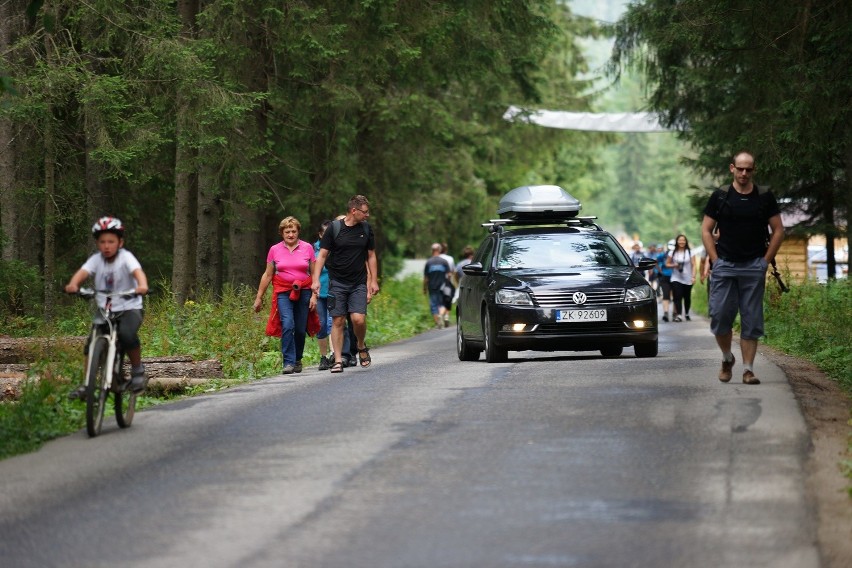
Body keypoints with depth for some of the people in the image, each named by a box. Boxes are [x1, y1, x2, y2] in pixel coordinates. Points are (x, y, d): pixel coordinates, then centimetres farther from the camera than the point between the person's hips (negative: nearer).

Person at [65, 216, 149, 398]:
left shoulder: (125, 257, -10)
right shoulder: (96, 259, -3)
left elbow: (138, 271, -29)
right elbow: (83, 272, -20)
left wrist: (142, 286, -52)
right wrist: (73, 284, -43)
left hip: (129, 308, -4)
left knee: (127, 335, -31)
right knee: (91, 344, -11)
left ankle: (137, 369, -9)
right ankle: (86, 384, -1)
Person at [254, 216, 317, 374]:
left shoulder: (307, 248, 5)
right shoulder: (275, 250, 5)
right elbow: (267, 275, 12)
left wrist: (314, 295, 1)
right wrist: (259, 297, 12)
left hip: (303, 292, 1)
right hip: (283, 292, -1)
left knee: (300, 329, 2)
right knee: (287, 325, -19)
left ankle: (297, 360, 23)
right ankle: (288, 362, -16)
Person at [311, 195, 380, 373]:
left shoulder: (366, 229, 6)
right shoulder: (334, 228, -4)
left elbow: (371, 256, 14)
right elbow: (322, 255, -2)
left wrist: (374, 281, 10)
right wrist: (316, 280, -11)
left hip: (359, 284, 1)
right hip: (337, 283, -1)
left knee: (358, 318, -13)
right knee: (338, 321, -3)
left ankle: (361, 346, 15)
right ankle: (338, 360, 3)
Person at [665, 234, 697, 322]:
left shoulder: (690, 252, 2)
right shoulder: (672, 253, 4)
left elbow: (693, 265, 0)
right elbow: (667, 264, 9)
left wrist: (693, 276, -10)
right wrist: (674, 265, -11)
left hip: (687, 279, 1)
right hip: (676, 279, -1)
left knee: (687, 298, 10)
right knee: (677, 297, -16)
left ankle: (687, 314, 30)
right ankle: (677, 314, -22)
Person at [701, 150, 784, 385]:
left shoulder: (765, 197, 5)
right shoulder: (720, 197, 4)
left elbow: (778, 230, 9)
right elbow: (706, 230, 7)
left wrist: (766, 260, 1)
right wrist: (715, 260, -2)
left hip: (754, 267, 0)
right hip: (724, 266, 0)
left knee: (751, 321, -1)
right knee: (719, 317, -5)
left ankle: (748, 369, 3)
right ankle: (727, 359, 18)